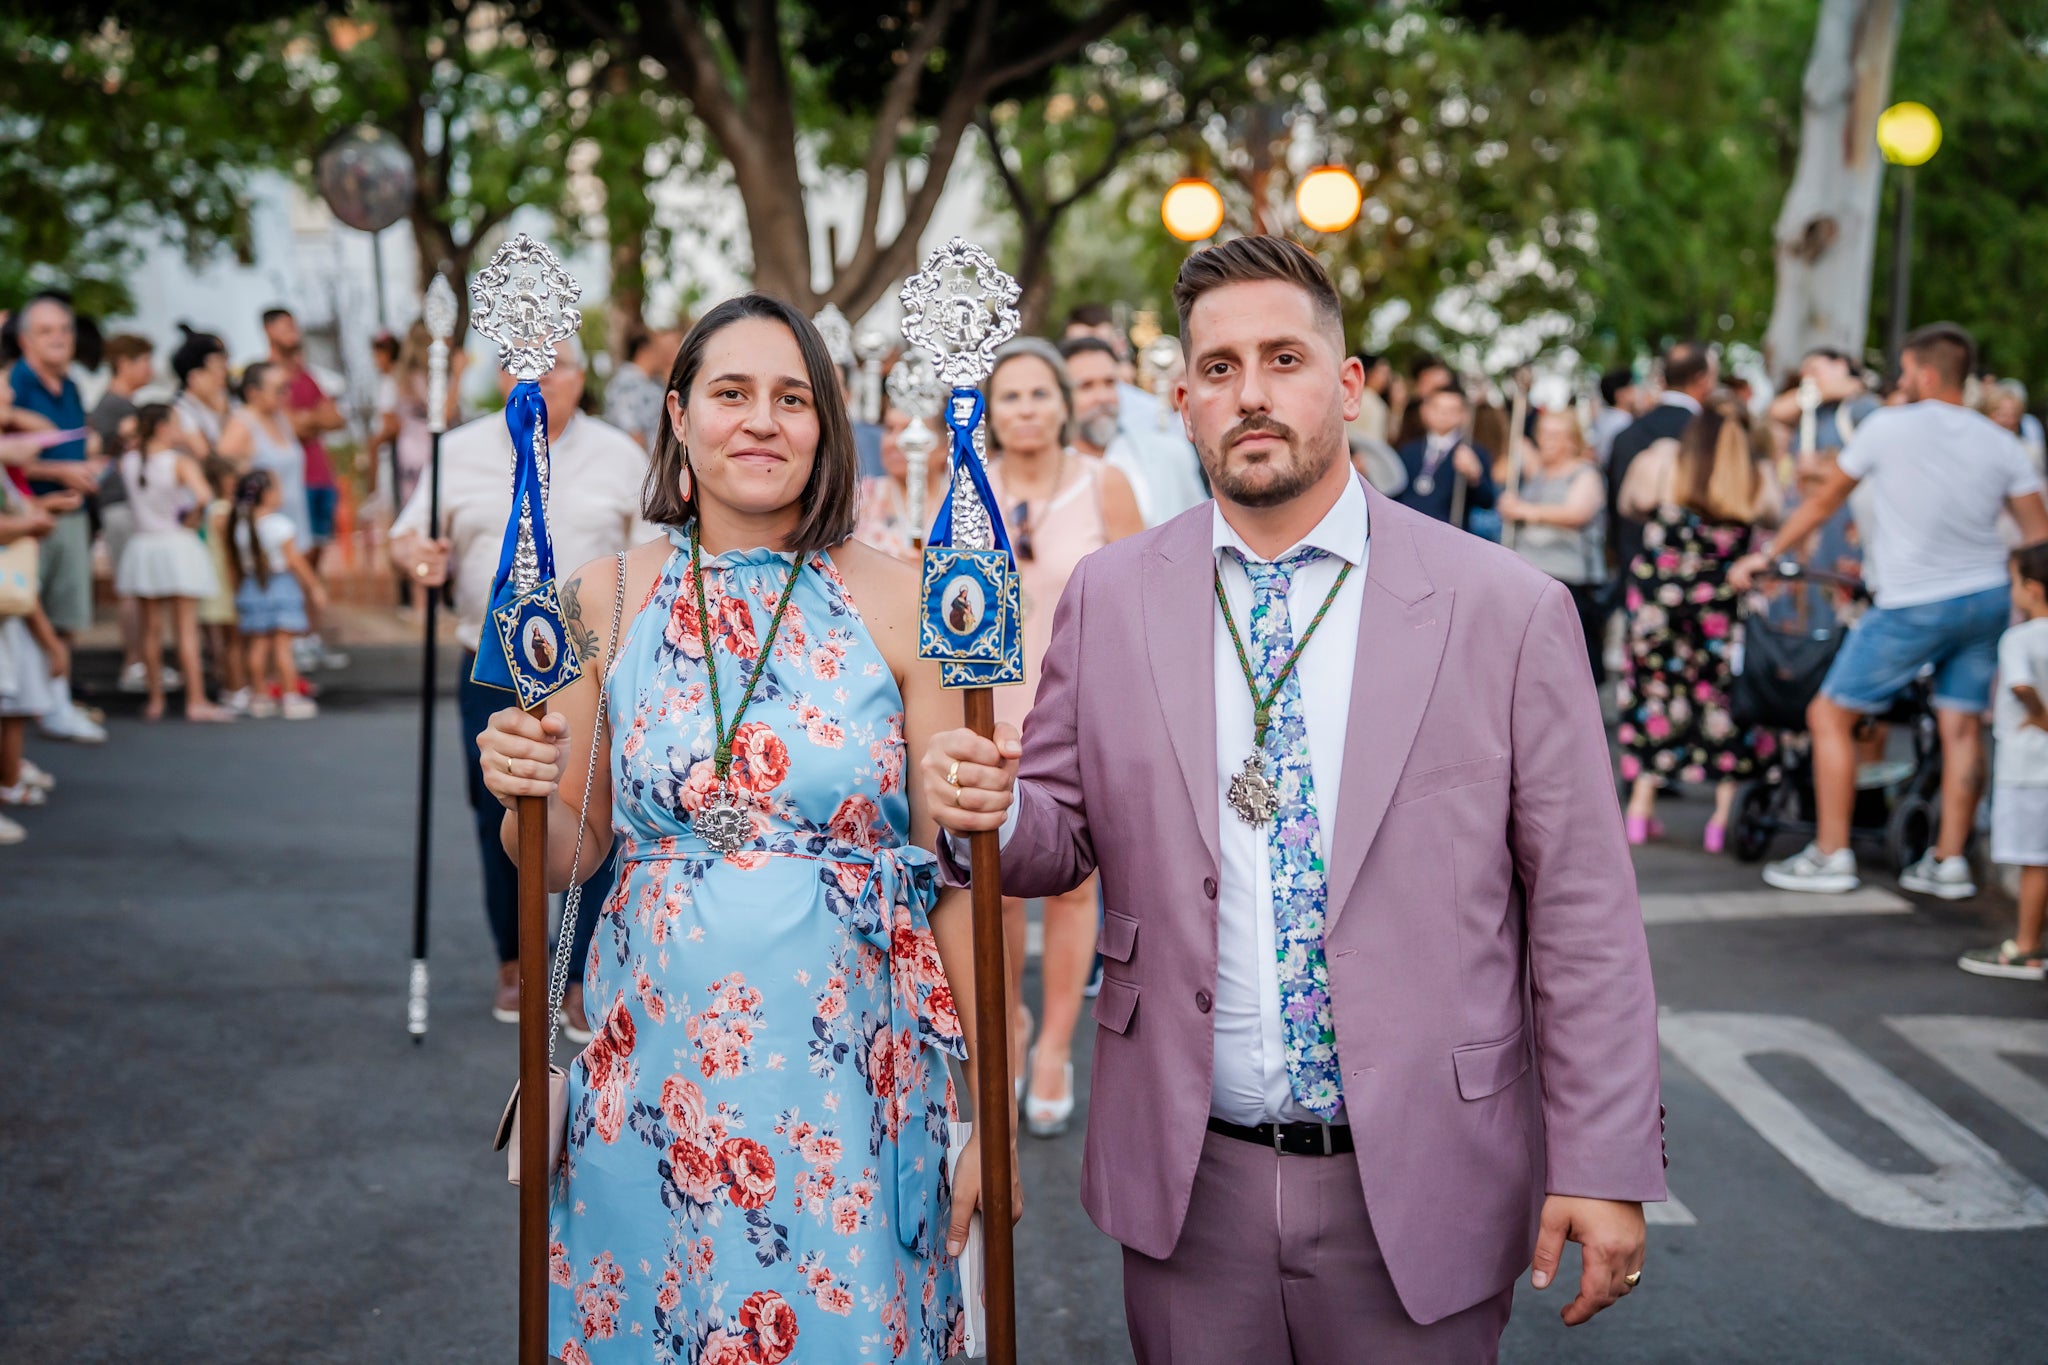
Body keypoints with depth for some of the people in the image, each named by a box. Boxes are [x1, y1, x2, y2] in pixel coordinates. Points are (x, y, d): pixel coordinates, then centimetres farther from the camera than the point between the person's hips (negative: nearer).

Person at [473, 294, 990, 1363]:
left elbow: (952, 871, -3)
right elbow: (570, 853, 10)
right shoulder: (608, 600, 2)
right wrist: (522, 793, -12)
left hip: (849, 1067, -1)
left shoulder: (896, 605, -4)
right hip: (656, 1069, 2)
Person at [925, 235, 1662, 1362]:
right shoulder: (1110, 596, 2)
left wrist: (1607, 1168, -7)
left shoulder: (1508, 610, -6)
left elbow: (1582, 909, -5)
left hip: (1415, 1188, -2)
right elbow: (1068, 833, 9)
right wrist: (992, 814, -15)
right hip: (1188, 1184, 2)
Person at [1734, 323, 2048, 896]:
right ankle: (1949, 861, 13)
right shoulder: (2002, 444, 5)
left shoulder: (1888, 427, -6)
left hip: (1912, 607, -5)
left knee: (1830, 716, 5)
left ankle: (1831, 854, 4)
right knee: (1961, 726, 11)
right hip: (1989, 595, 5)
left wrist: (1764, 555, 15)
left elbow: (1822, 504, 3)